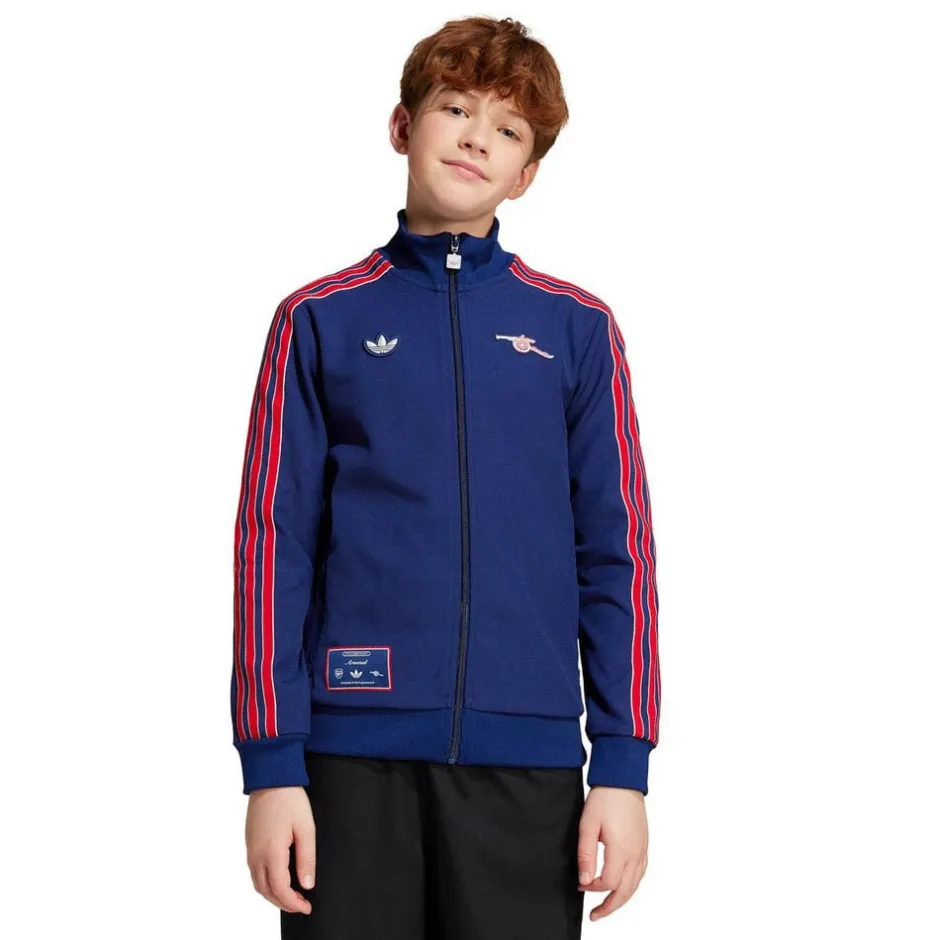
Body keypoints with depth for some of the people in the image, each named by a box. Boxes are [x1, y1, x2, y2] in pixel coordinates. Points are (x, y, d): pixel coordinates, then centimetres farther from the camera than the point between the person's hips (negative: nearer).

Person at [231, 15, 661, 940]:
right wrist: (270, 764, -4)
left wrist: (623, 764, -1)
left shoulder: (577, 328, 8)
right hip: (354, 749, 0)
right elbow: (273, 541, 2)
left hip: (528, 757, 1)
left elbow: (616, 552, 6)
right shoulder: (320, 321, 6)